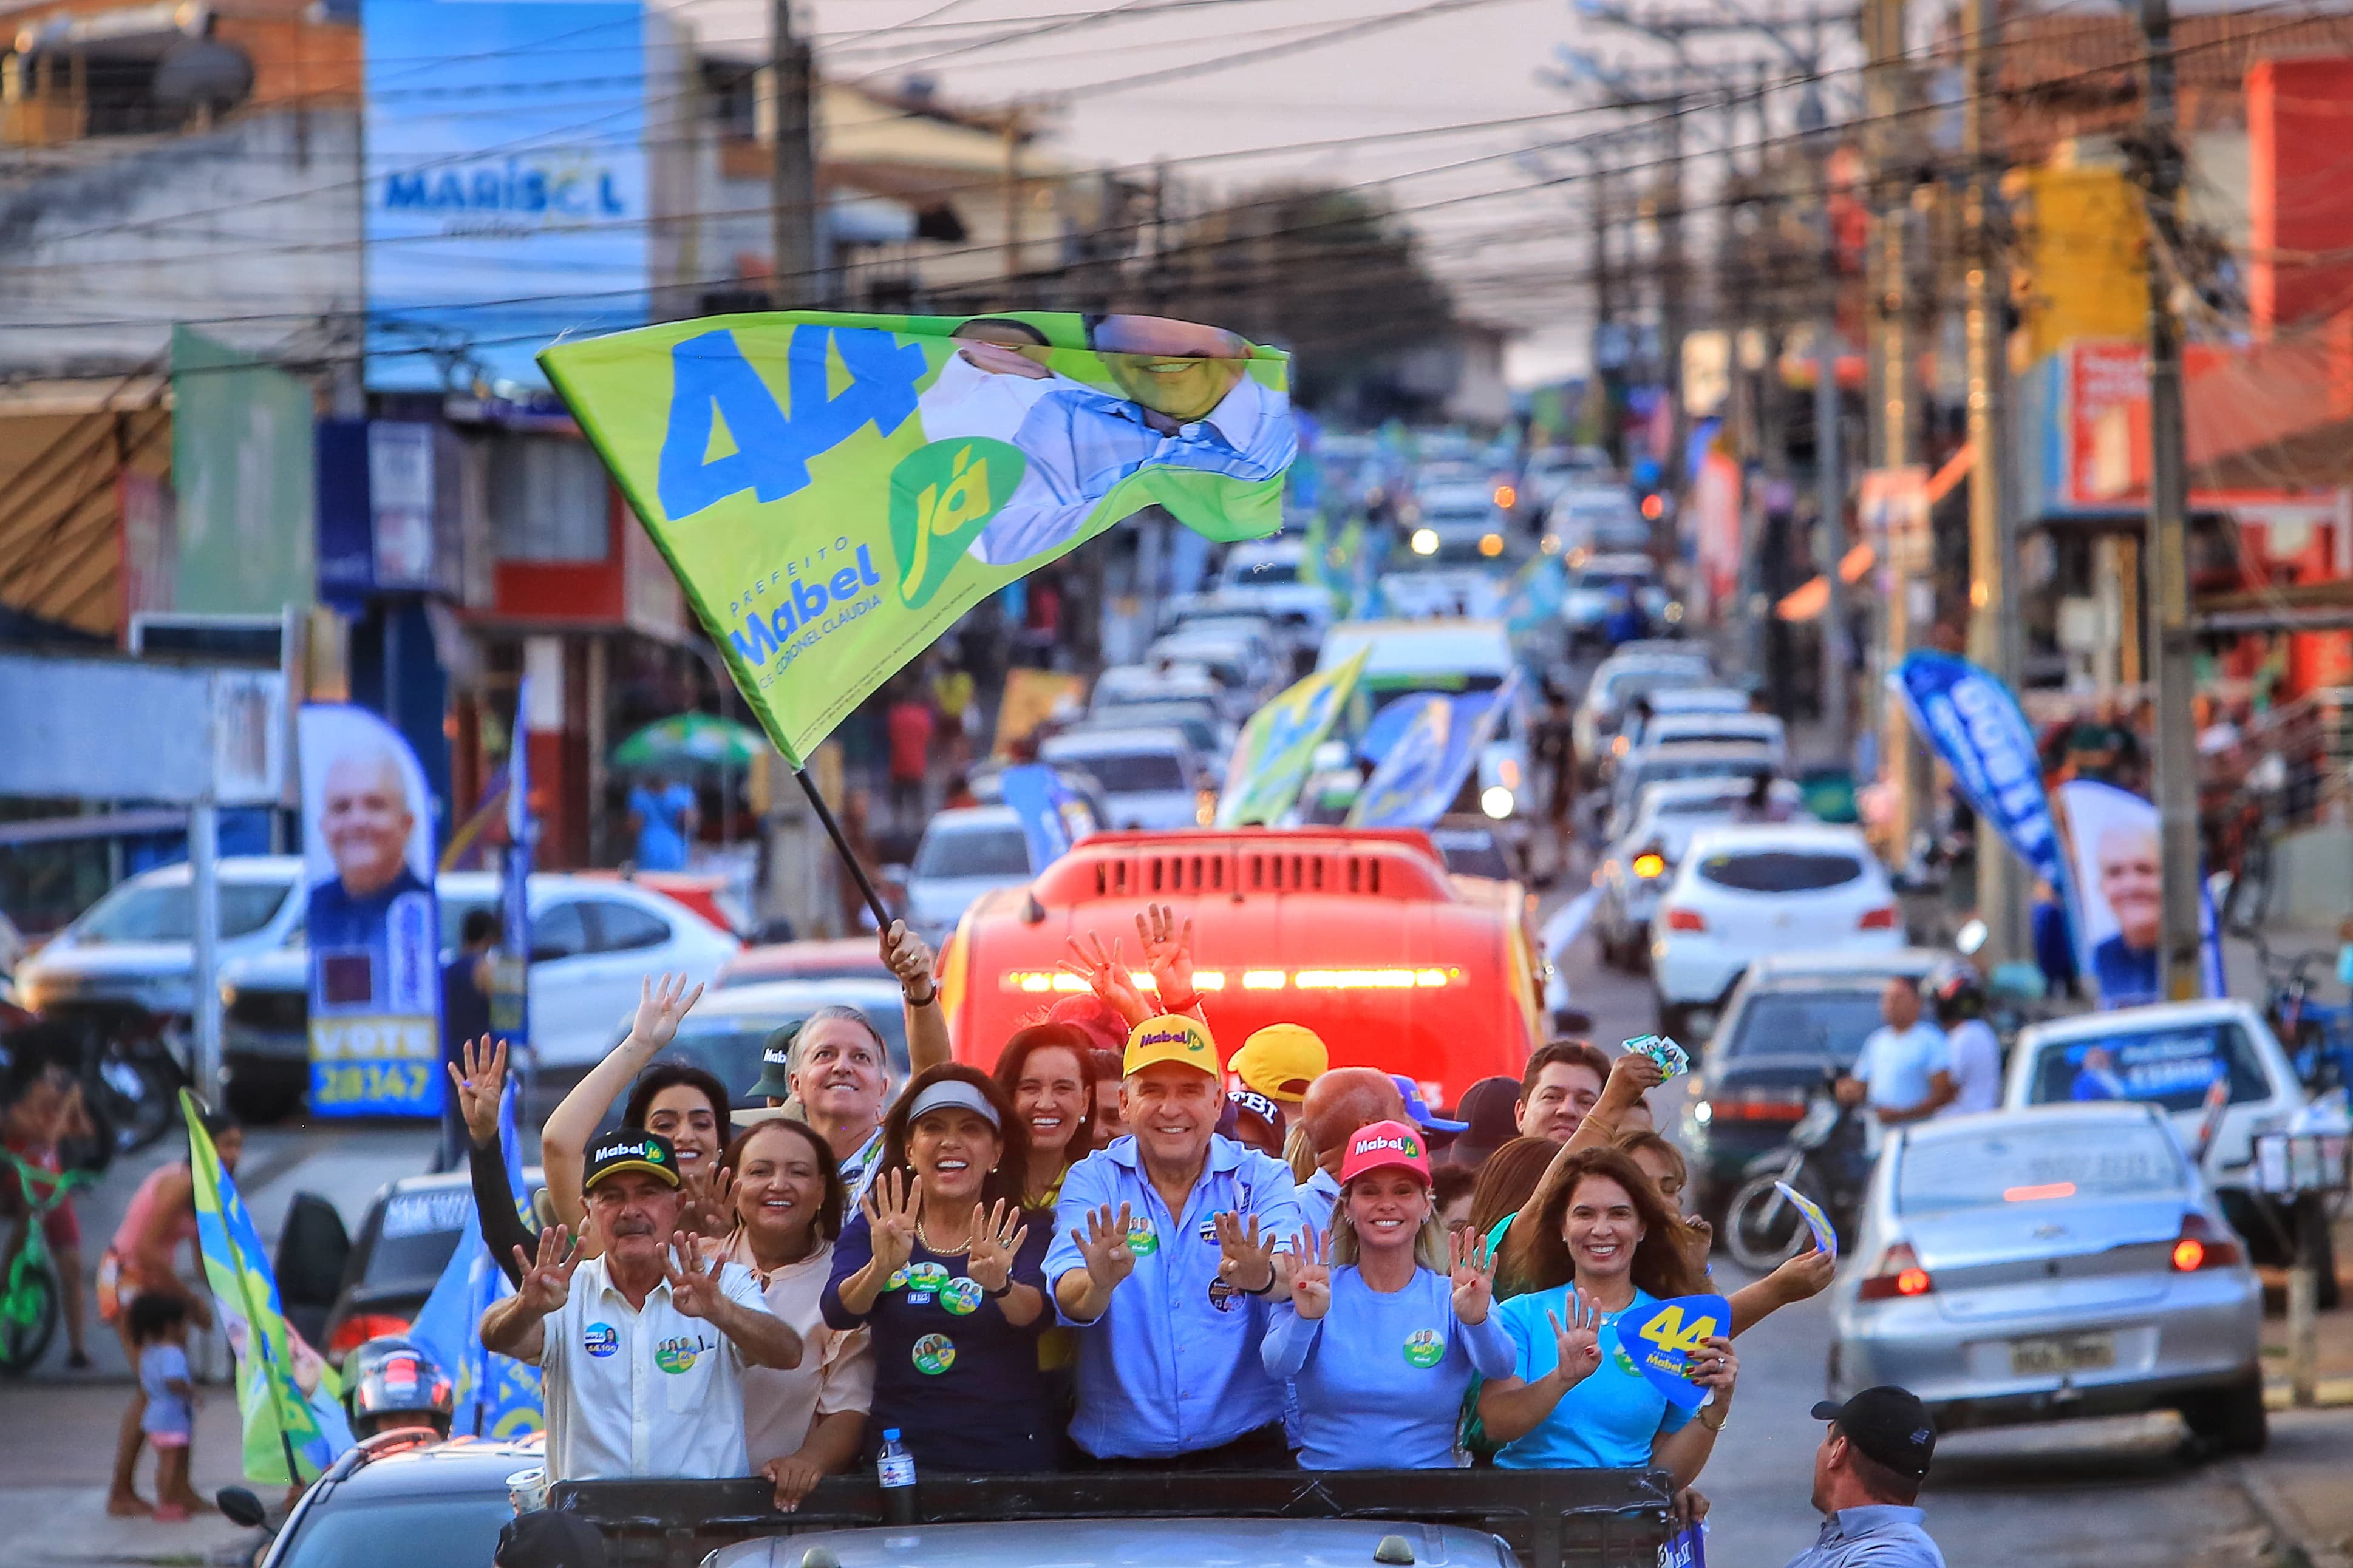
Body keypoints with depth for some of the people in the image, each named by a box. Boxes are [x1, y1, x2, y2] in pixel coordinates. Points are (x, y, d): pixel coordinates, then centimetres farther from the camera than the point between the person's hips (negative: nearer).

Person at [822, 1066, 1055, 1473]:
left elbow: (1037, 1314, -16)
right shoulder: (874, 1230, 6)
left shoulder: (1028, 1234, 4)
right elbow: (838, 1313, -13)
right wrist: (881, 1268, -33)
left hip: (1011, 1454, -1)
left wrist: (1001, 1285, -38)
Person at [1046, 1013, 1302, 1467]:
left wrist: (1263, 1277, -37)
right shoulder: (1092, 1182, 5)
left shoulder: (1261, 1179, 6)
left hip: (1241, 1448, -2)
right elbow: (1069, 1299, -10)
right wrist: (1098, 1284, -34)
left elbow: (1291, 1274, -13)